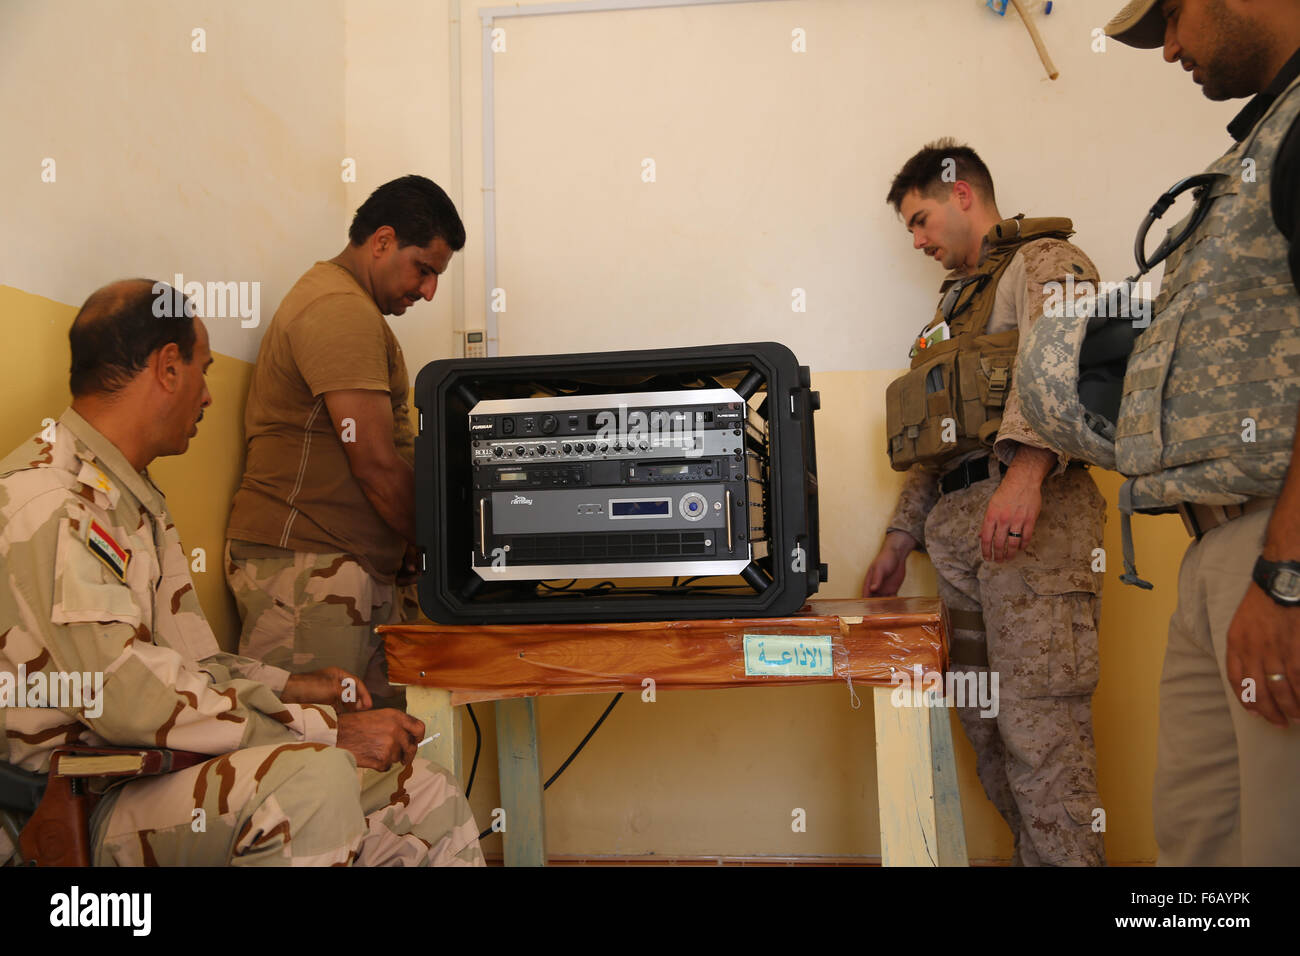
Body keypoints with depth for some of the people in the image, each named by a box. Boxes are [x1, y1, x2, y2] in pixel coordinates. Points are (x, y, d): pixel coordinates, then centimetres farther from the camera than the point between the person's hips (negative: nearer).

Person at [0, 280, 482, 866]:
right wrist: (327, 731, -21)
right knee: (313, 779, -35)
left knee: (432, 801, -3)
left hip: (161, 771, 9)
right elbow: (130, 697, -25)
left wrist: (287, 688, 7)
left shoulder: (133, 498, 17)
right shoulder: (47, 504, -18)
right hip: (81, 814, -9)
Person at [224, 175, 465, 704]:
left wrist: (411, 550, 14)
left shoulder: (346, 306, 24)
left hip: (358, 566, 10)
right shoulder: (342, 310, -11)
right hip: (305, 566, -10)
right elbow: (375, 464, -16)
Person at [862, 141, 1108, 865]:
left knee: (1039, 730, -12)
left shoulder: (1044, 262, 7)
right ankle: (1032, 856, 14)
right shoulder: (955, 304, 31)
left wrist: (1025, 469, -30)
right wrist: (900, 540, 21)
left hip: (1032, 515, -8)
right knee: (989, 729, 6)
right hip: (957, 530, 8)